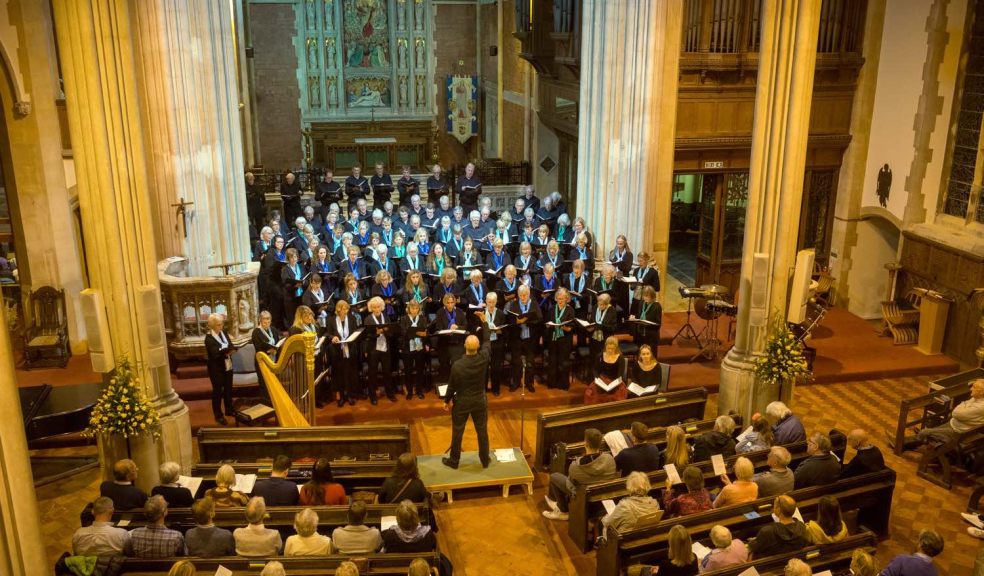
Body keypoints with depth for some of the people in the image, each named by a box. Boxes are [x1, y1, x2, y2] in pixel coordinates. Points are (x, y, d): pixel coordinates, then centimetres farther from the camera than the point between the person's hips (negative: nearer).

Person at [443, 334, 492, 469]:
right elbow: (487, 341, 2)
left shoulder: (457, 365, -25)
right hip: (480, 401, 2)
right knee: (482, 431, 18)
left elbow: (452, 386, -14)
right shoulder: (483, 357, -19)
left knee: (457, 432, 15)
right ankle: (485, 460, 31)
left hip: (461, 402, -2)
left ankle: (454, 461, 30)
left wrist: (447, 401, 4)